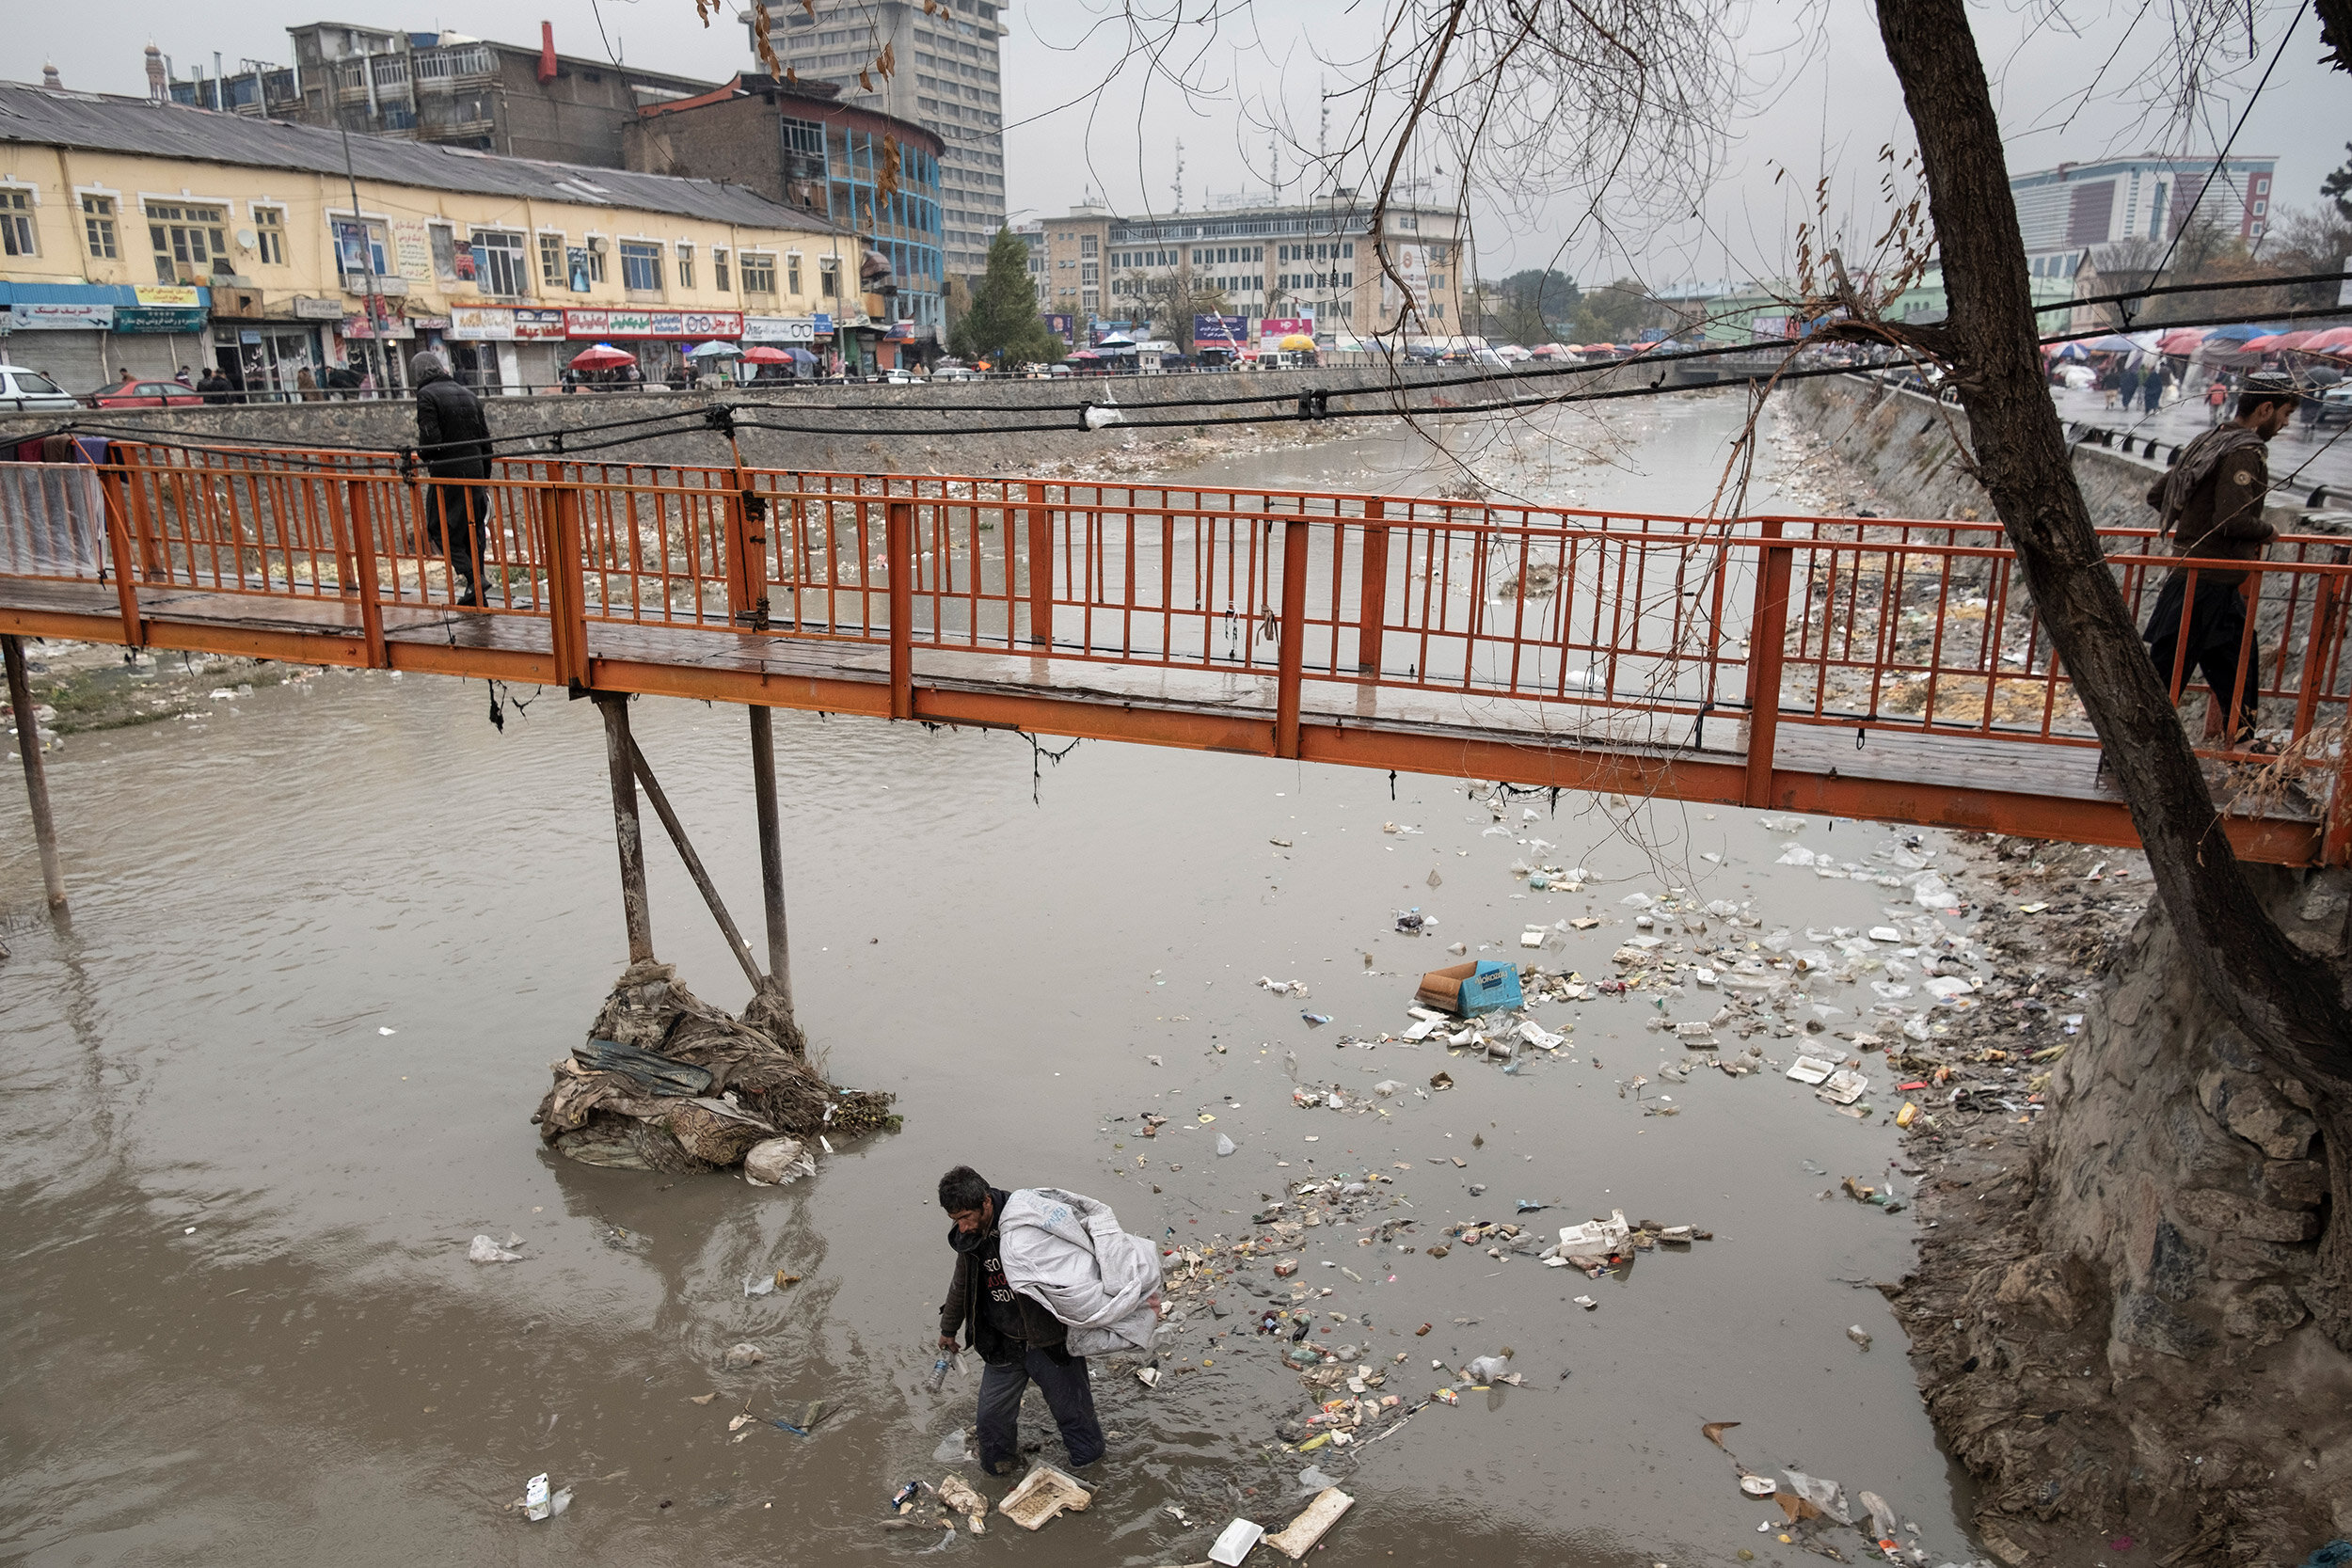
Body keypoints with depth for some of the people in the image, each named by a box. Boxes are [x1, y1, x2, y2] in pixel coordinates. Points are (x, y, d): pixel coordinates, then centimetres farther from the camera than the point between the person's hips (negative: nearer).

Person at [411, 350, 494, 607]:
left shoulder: (426, 395, -7)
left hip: (447, 475, -6)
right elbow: (485, 439, 13)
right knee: (472, 530, 11)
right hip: (475, 472, 6)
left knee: (441, 529, 3)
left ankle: (472, 578, -14)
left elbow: (431, 440, -17)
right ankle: (478, 594, 11)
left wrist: (420, 454, 6)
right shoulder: (467, 394, 13)